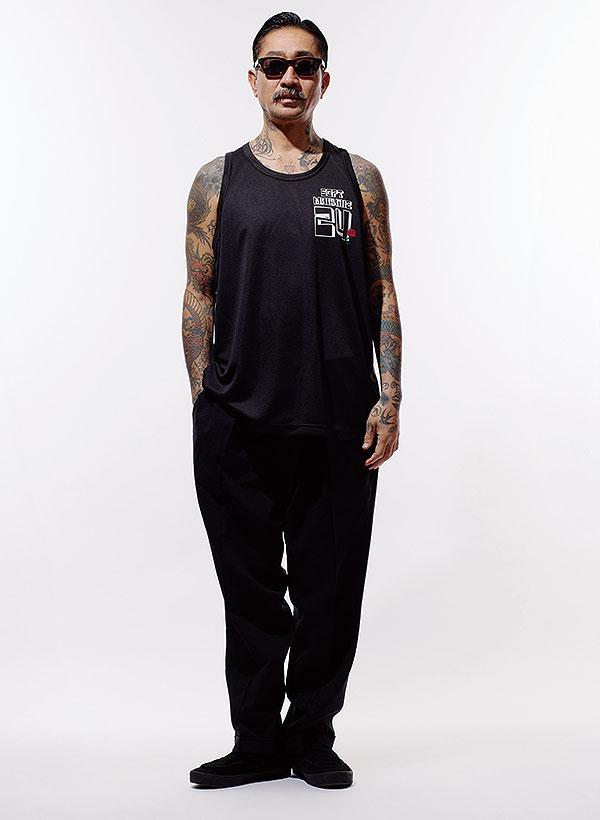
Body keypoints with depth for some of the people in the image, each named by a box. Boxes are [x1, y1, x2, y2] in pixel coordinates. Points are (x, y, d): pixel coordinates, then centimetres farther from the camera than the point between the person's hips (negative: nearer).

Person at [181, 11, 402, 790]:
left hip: (338, 425, 0)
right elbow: (199, 296, 8)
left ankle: (313, 738, 22)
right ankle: (257, 742, 21)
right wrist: (205, 403, 1)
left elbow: (383, 293, 7)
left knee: (329, 593, 6)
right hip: (237, 427, 0)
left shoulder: (357, 177, 9)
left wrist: (389, 400, -1)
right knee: (251, 594, 7)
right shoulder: (219, 180, 8)